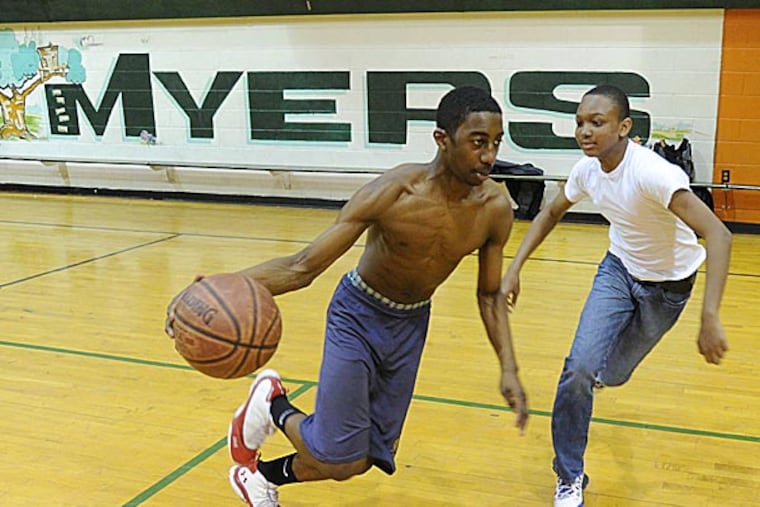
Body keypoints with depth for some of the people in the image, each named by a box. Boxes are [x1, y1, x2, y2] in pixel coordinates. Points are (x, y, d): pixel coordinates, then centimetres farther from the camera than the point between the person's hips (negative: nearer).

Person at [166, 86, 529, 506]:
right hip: (358, 316, -5)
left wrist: (508, 369, -11)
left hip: (412, 324, 5)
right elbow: (304, 267, -28)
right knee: (340, 460, -11)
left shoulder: (495, 207, -16)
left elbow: (490, 295, 0)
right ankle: (271, 404, 19)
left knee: (365, 457, 11)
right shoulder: (393, 192, -29)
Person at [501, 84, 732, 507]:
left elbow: (718, 235, -43)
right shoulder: (587, 170, -15)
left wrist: (710, 317, -52)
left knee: (610, 374, 14)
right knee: (579, 368, -15)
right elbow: (550, 214, 5)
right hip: (619, 269, 4)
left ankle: (599, 372, 57)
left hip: (667, 285, -3)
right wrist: (514, 269, -4)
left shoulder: (650, 172, -35)